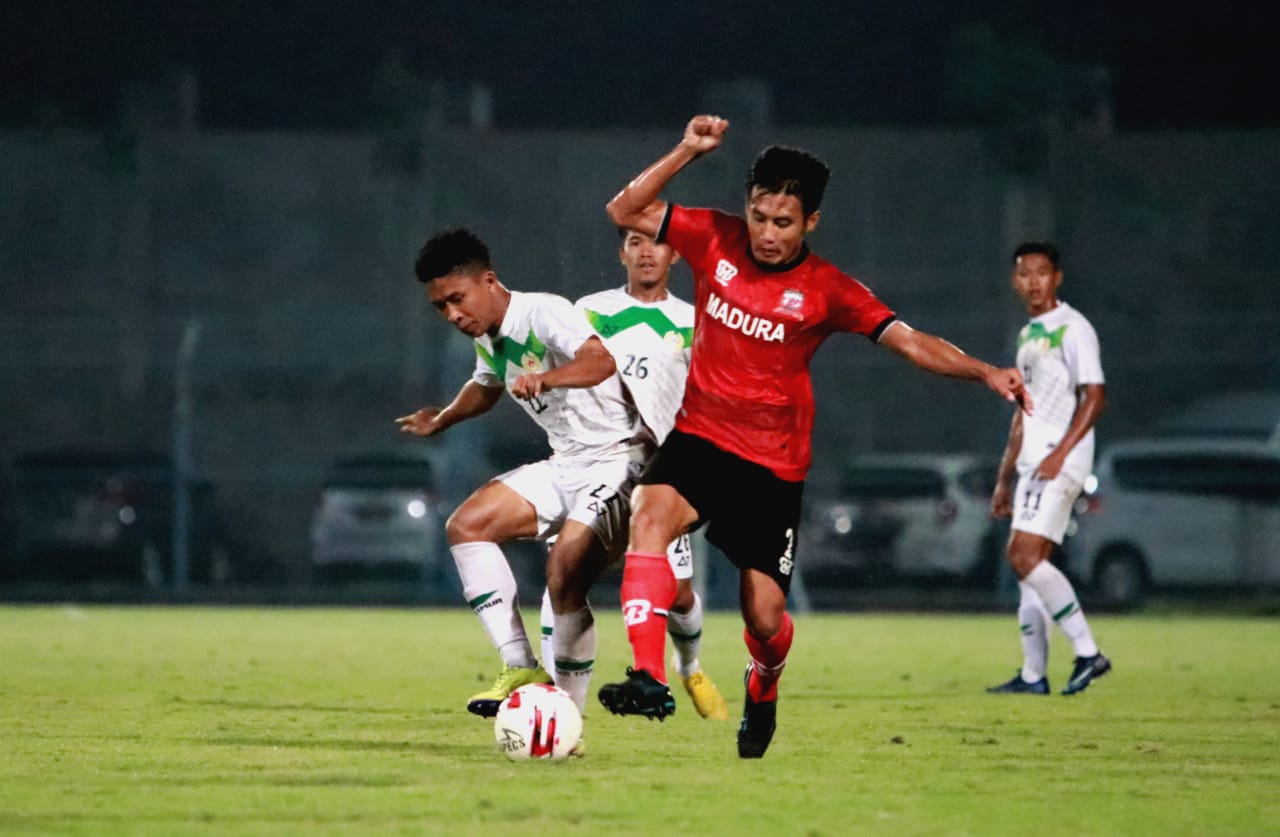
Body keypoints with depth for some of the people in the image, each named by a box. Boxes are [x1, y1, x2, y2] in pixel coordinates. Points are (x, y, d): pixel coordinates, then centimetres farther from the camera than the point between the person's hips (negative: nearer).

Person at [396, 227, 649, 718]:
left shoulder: (542, 313, -18)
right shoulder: (487, 338, 10)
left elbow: (602, 360, -38)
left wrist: (545, 380, -53)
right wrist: (441, 421, 39)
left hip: (619, 457, -10)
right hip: (567, 466, 10)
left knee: (565, 571, -24)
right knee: (467, 525, -1)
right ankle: (521, 668, -6)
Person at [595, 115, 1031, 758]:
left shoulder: (828, 290, -7)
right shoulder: (715, 239, -1)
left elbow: (909, 341, -13)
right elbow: (626, 211, 1)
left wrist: (985, 372, -28)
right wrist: (688, 151, -11)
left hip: (773, 465, -1)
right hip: (699, 439, 1)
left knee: (764, 618, -3)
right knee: (651, 512, -32)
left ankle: (762, 693, 35)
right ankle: (648, 679, -38)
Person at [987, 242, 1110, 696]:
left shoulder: (1073, 328, -7)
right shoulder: (1028, 336, 20)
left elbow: (1094, 396, -14)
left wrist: (1060, 452, -23)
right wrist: (1004, 478, 24)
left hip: (1061, 459, -9)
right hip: (1033, 462, 9)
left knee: (1025, 556, -18)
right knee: (1028, 563, 6)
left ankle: (1088, 652, -17)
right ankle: (1033, 675, 8)